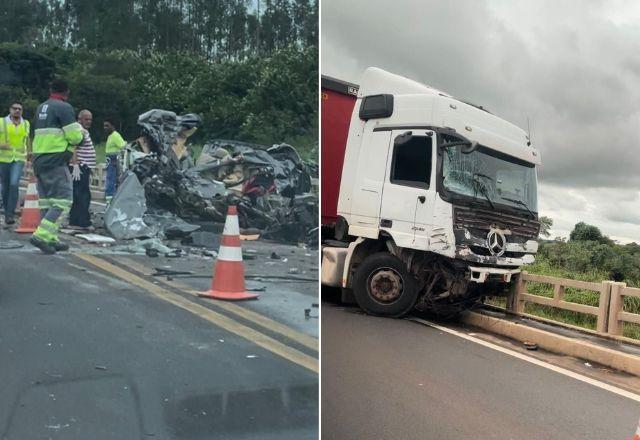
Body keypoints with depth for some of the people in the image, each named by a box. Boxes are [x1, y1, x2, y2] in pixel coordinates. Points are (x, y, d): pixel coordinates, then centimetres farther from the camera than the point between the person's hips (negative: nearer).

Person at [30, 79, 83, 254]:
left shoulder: (41, 108, 19)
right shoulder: (64, 107, -8)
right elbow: (74, 136, -13)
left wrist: (69, 150, 17)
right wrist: (79, 130, 9)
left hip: (38, 159, 9)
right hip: (56, 161, -9)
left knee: (46, 200, 10)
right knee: (63, 200, -8)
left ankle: (50, 239, 13)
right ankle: (42, 235, -18)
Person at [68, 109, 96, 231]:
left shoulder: (85, 131, 23)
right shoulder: (79, 131, -10)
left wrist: (89, 172, 27)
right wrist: (76, 165, -27)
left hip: (84, 168, 10)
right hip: (79, 168, -10)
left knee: (78, 197, 10)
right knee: (84, 196, -10)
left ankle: (74, 222, 14)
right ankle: (84, 223, -9)